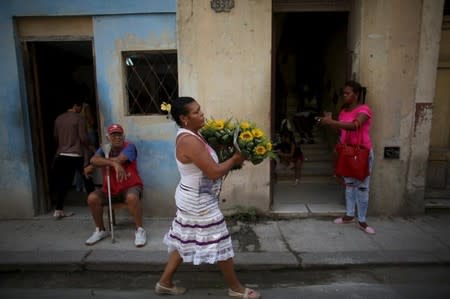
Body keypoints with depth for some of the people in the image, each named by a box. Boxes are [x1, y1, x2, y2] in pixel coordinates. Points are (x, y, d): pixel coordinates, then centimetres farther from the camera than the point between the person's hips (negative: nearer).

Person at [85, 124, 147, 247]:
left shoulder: (129, 147, -10)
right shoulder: (104, 149, 3)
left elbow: (118, 160, -27)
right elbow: (93, 160, -18)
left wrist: (102, 162, -11)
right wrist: (113, 163, -34)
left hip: (130, 187, -5)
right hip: (110, 189, 5)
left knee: (132, 197, -36)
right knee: (92, 198, -17)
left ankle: (140, 230, -17)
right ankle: (100, 230, 5)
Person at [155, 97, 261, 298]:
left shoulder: (191, 136, 7)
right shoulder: (189, 141, -26)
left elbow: (207, 164, 14)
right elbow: (214, 172, -28)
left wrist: (229, 160, 0)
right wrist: (235, 159, -13)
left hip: (193, 199, 10)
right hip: (199, 202, -10)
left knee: (184, 241, 21)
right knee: (219, 244, 6)